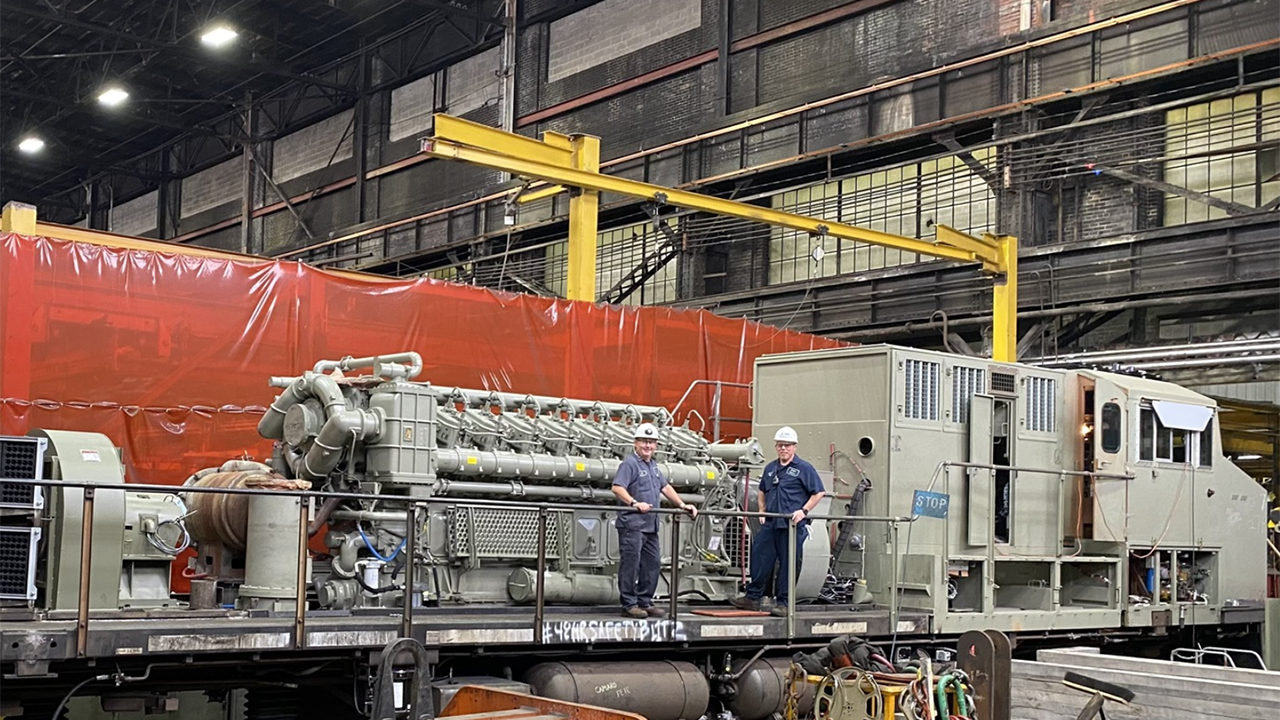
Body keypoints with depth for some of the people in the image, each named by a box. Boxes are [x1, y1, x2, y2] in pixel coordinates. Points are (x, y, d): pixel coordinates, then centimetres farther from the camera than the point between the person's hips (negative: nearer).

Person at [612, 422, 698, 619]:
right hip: (632, 523, -9)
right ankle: (629, 605, -2)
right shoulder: (630, 463, -7)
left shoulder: (653, 465, 20)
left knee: (653, 564, 11)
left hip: (650, 525, 9)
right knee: (630, 564, -6)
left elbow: (665, 487, 26)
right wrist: (634, 503, -29)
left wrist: (682, 505, 18)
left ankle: (645, 602, 19)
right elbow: (617, 487, -18)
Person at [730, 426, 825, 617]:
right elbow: (761, 492, 28)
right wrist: (762, 511, 14)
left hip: (792, 525, -5)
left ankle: (783, 603, 6)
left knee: (789, 564, 0)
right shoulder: (770, 468, 16)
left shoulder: (804, 468, -1)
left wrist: (804, 511, -11)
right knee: (760, 558, 2)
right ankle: (753, 597, 10)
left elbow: (818, 493, -3)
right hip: (769, 523, 5)